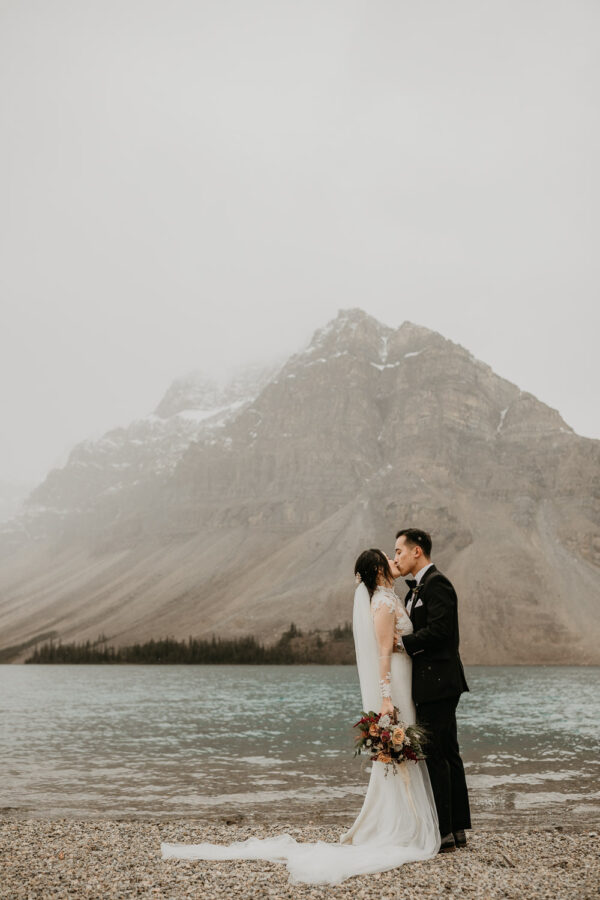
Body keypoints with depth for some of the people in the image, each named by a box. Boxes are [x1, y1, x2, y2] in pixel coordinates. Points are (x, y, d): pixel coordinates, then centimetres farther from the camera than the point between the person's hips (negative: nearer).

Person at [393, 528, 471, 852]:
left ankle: (442, 833, 0)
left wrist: (401, 642, -17)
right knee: (447, 754, 13)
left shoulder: (436, 583, -13)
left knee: (434, 756, -6)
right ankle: (457, 829, 21)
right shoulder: (416, 588, 18)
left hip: (437, 683, -10)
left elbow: (438, 630, -23)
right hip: (433, 684, 10)